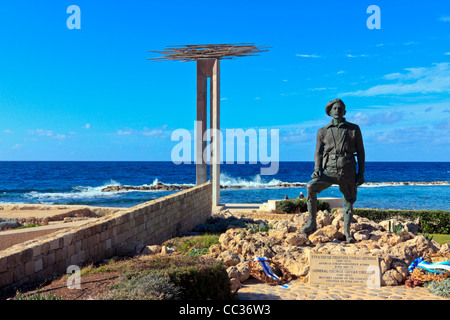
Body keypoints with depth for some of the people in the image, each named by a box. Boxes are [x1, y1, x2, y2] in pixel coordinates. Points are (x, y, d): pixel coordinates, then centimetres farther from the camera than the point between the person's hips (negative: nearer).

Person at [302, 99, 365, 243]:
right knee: (310, 187, -24)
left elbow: (360, 152, 8)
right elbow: (318, 152, 12)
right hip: (329, 171, 0)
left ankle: (347, 232, 20)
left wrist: (361, 173, 2)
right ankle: (312, 223, -18)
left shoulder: (354, 129, 7)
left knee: (348, 201, 5)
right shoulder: (323, 131, 10)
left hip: (347, 172, 0)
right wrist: (317, 168, -6)